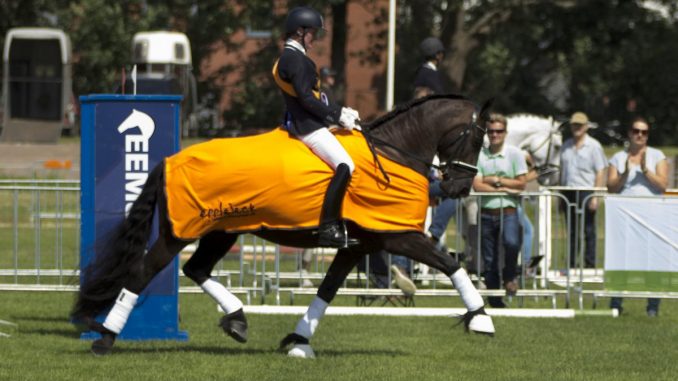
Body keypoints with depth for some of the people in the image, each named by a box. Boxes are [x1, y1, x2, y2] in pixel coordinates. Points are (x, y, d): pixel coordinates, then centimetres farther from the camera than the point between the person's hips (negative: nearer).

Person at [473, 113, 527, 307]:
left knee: (511, 243, -30)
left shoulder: (514, 154, 2)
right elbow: (477, 185, -6)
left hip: (508, 211, -2)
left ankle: (509, 276, -3)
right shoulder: (479, 155, 4)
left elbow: (521, 184, -3)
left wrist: (495, 180, -7)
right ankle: (495, 302, 14)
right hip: (486, 212, 2)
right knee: (489, 261, 4)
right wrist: (503, 188, -13)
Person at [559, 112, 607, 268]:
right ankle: (571, 264, 13)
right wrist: (561, 194, 11)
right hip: (569, 192, 5)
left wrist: (595, 196, -13)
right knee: (571, 231, 9)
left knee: (589, 230, -2)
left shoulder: (593, 146, -2)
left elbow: (600, 172, -6)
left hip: (586, 192, -5)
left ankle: (590, 264, 1)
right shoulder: (566, 145, 13)